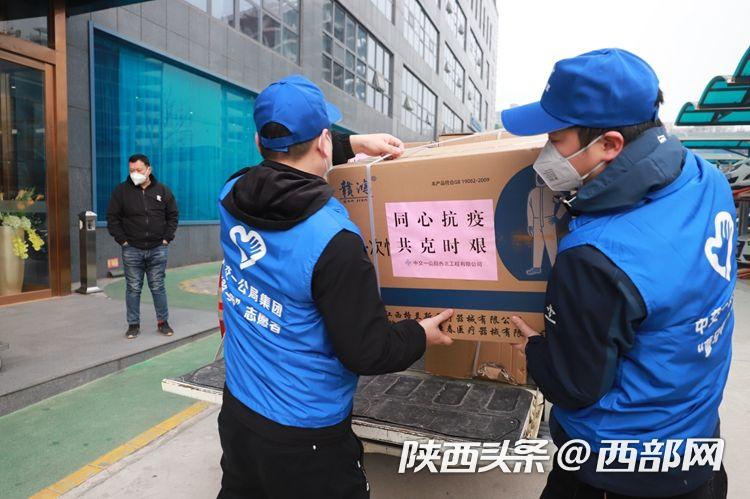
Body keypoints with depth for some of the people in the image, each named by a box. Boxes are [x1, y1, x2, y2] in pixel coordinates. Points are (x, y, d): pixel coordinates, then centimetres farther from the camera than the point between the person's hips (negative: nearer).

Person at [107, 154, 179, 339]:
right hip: (132, 250, 0)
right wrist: (122, 240, -4)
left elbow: (173, 215, 9)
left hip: (157, 249, 0)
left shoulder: (162, 190, 3)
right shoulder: (121, 191, 0)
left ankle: (163, 322, 18)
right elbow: (112, 218, 3)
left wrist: (166, 238, 0)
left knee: (158, 287, 7)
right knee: (133, 288, 6)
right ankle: (133, 324, 17)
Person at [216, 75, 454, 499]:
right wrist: (422, 334, -4)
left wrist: (353, 144, 13)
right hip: (304, 437, -6)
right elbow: (366, 352, -23)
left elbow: (283, 164, 14)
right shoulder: (334, 241, -29)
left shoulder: (231, 198, -9)